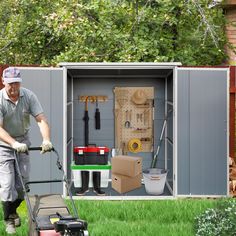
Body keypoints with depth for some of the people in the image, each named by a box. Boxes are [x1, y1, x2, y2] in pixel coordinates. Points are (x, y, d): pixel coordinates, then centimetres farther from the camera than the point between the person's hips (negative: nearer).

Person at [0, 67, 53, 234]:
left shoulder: (29, 96, -10)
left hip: (22, 142, 3)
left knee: (23, 182, 4)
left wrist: (46, 140, -30)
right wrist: (14, 143, -39)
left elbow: (41, 120, -14)